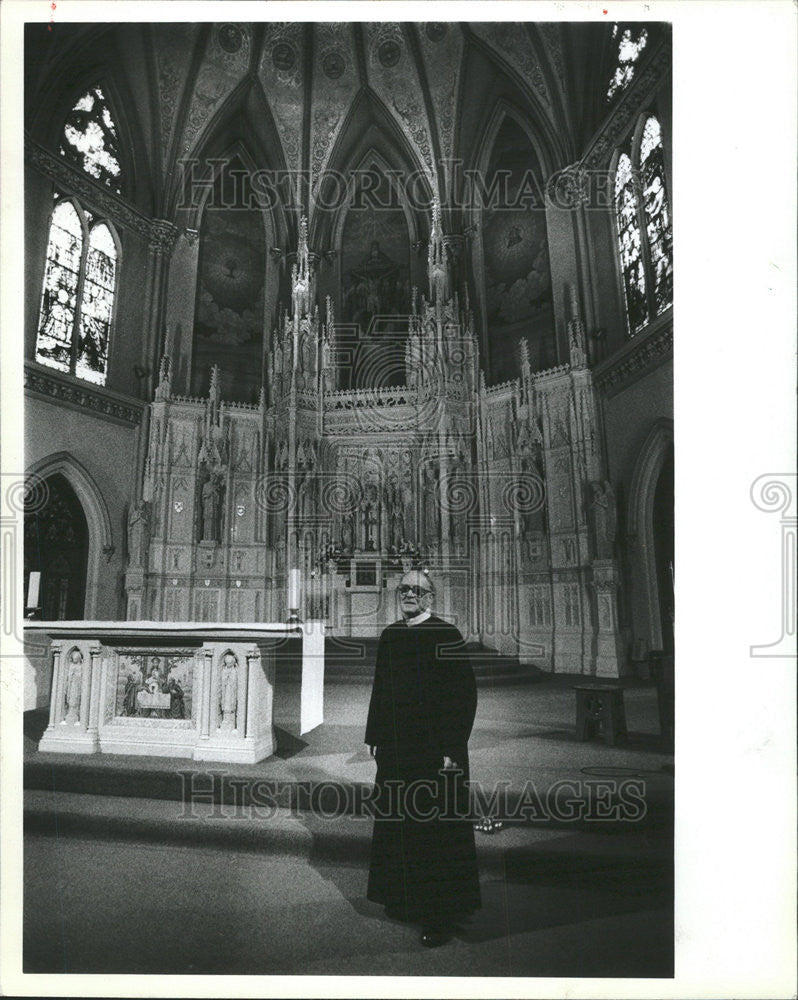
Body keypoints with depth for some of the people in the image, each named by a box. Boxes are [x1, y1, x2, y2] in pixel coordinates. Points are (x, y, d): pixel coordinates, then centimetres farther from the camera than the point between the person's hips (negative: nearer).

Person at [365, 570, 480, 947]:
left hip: (433, 749, -6)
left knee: (436, 827, 1)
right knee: (396, 822, 15)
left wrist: (452, 749, -17)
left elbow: (464, 694, -14)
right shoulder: (390, 636, 7)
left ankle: (440, 915, 16)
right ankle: (402, 899, 34)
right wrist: (375, 737, 12)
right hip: (396, 746, 6)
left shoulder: (446, 636, -12)